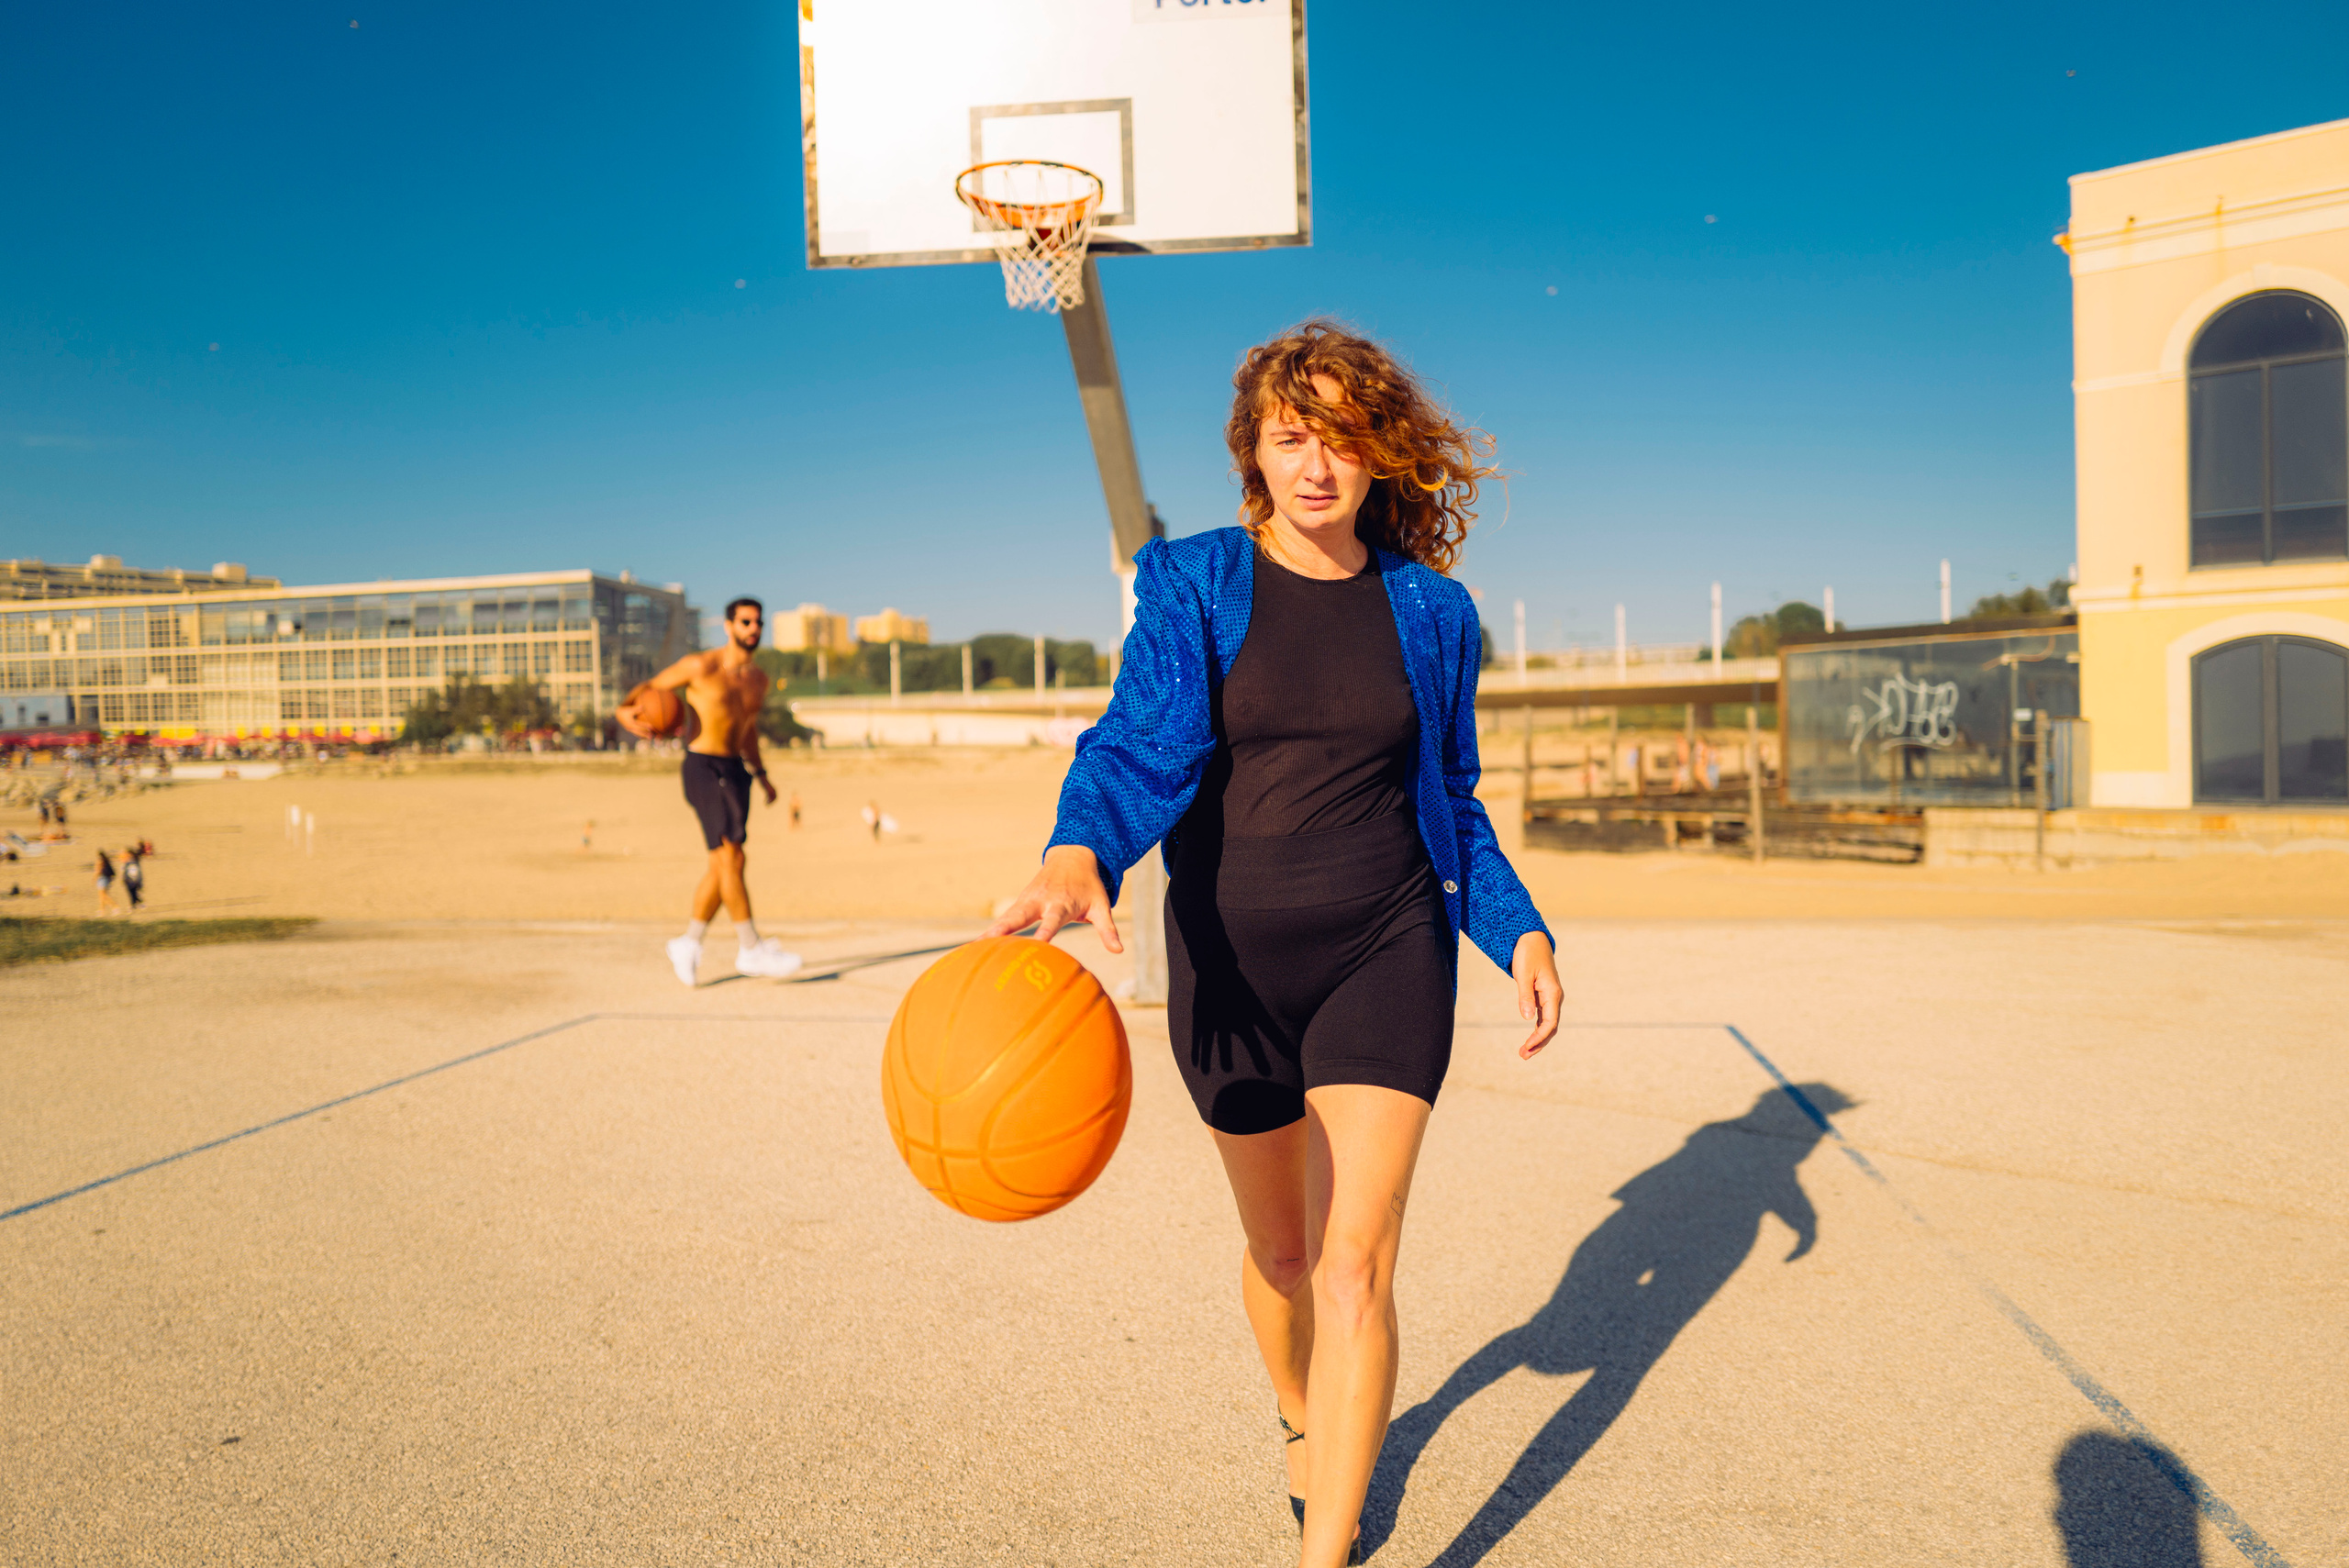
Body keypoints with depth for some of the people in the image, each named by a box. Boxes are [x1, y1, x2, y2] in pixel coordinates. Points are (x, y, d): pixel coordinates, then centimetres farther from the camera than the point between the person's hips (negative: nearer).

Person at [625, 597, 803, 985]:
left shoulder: (758, 678, 12)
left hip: (736, 769, 8)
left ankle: (688, 942, 24)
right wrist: (628, 711, -22)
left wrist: (761, 775, 20)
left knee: (722, 866, 10)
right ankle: (751, 950, -11)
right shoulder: (701, 666, -8)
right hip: (704, 767, -7)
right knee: (730, 857, -14)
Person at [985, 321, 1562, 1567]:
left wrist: (1518, 928, -1)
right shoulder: (1193, 585, -3)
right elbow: (1141, 741, -20)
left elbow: (1452, 805, 12)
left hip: (1387, 950, 0)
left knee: (1356, 1262, -11)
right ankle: (1301, 1419, 49)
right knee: (1279, 1246, 17)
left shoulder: (1430, 612, 3)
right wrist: (1078, 854, -40)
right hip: (1233, 959, 0)